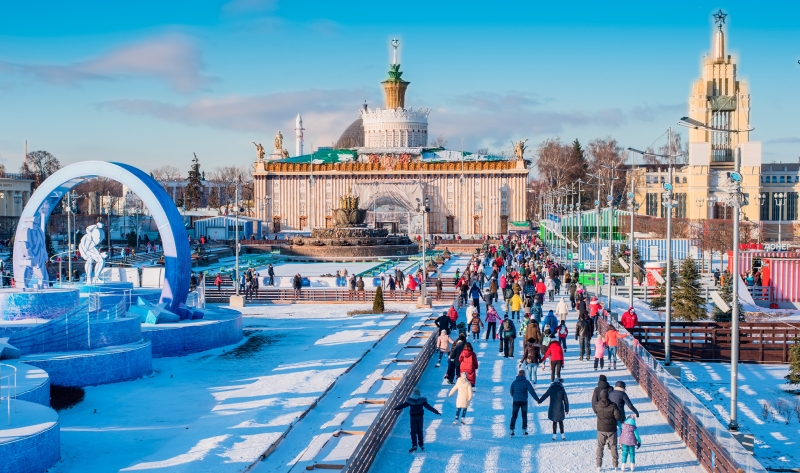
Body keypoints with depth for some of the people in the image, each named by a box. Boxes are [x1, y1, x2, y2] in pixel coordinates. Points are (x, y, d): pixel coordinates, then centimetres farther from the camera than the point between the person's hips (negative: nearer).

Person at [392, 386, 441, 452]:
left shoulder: (410, 400, -3)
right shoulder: (422, 400, -3)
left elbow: (403, 405, 7)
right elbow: (428, 407, -4)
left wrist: (396, 408, 23)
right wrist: (436, 412, 2)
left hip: (413, 417, -1)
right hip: (420, 416, 1)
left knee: (413, 431, -1)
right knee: (420, 431, 12)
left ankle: (414, 445, -12)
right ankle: (421, 444, 16)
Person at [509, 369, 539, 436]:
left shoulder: (514, 382, 3)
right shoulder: (526, 382, -5)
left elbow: (511, 391, 10)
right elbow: (531, 391, -11)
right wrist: (537, 399, -9)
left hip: (515, 401, 2)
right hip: (524, 401, -2)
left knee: (514, 416, 6)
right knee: (524, 416, 11)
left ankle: (512, 430, -1)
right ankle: (524, 430, 8)